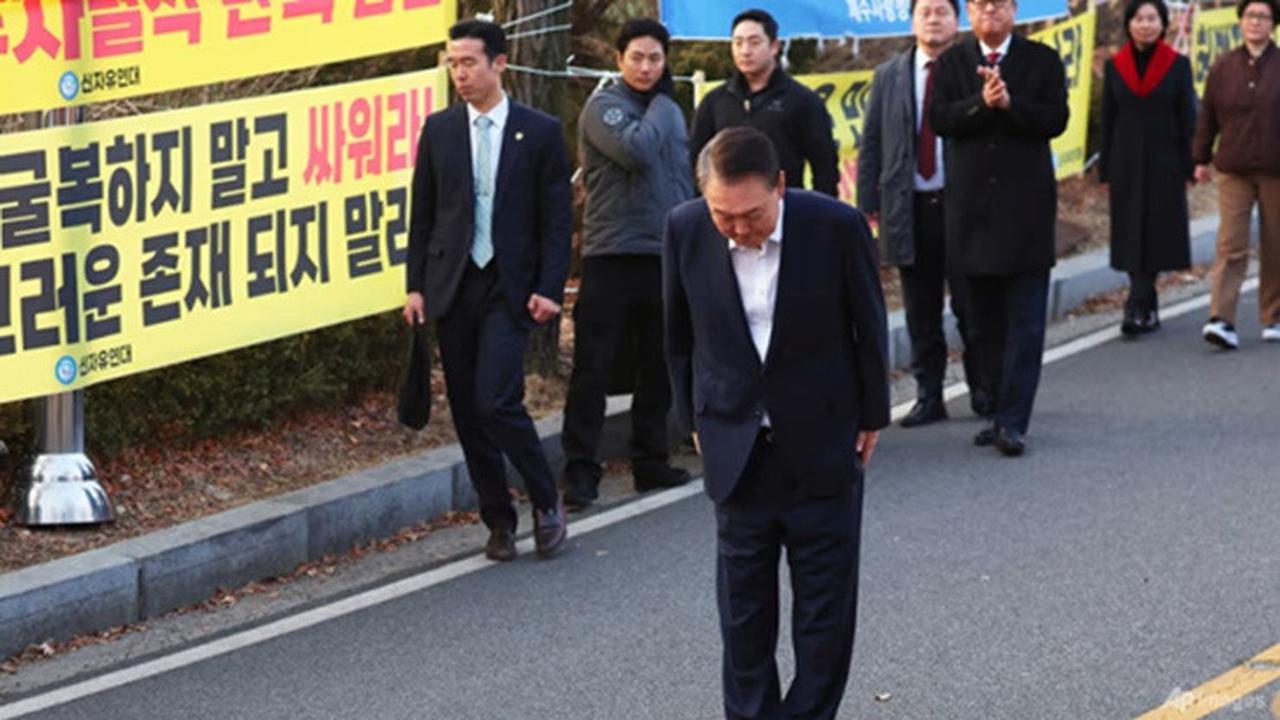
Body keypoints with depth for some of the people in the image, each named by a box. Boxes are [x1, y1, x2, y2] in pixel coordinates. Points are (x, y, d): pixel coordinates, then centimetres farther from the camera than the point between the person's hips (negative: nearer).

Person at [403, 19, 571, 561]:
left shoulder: (540, 132, -1)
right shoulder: (439, 130, 6)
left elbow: (557, 218, 0)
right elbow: (422, 212, 10)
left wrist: (549, 289, -8)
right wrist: (416, 284, 3)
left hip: (509, 287, -4)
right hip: (452, 287, 4)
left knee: (496, 402, -15)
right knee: (467, 411, 4)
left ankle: (546, 501, 6)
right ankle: (498, 520, 16)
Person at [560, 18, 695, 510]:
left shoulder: (670, 112, 16)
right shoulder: (604, 108, -4)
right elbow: (637, 150, -22)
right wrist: (659, 104, -7)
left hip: (666, 257, 6)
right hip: (612, 256, -6)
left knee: (658, 368, 10)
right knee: (593, 368, -5)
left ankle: (650, 461, 19)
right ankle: (580, 470, -3)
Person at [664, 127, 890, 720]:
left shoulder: (836, 226, -17)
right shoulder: (686, 230, -11)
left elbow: (869, 328, -2)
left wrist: (870, 420, 3)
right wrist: (696, 420, 8)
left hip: (822, 445, -1)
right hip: (736, 447, 2)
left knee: (824, 604, 6)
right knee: (743, 605, 9)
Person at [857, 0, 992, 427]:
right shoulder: (889, 77, 10)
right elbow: (871, 145, 11)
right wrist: (867, 205, 4)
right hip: (909, 210, 3)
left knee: (970, 305, 1)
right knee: (921, 312, 7)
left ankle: (982, 392, 14)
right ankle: (929, 396, 13)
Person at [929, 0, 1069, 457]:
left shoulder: (1043, 61, 4)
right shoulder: (951, 64, 8)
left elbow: (1056, 119, -7)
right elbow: (940, 119, -6)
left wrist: (1010, 102, -20)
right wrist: (983, 102, -21)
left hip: (1026, 206, -2)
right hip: (972, 207, 3)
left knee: (1025, 319, -7)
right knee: (985, 321, 9)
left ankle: (1012, 422, -9)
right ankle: (1005, 410, 18)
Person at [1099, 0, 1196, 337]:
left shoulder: (1178, 65, 1)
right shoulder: (1115, 66, 5)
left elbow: (1187, 119, 1)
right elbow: (1108, 120, 7)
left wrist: (1189, 168, -3)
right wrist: (1105, 170, 5)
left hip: (1164, 162, -2)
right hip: (1127, 163, 2)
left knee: (1155, 234, -8)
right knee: (1132, 234, 3)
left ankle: (1137, 308, -13)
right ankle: (1148, 309, 13)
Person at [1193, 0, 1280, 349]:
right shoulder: (1223, 68, 4)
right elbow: (1208, 116, 10)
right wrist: (1201, 159, 10)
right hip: (1234, 171, 1)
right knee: (1230, 245, -8)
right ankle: (1221, 319, -15)